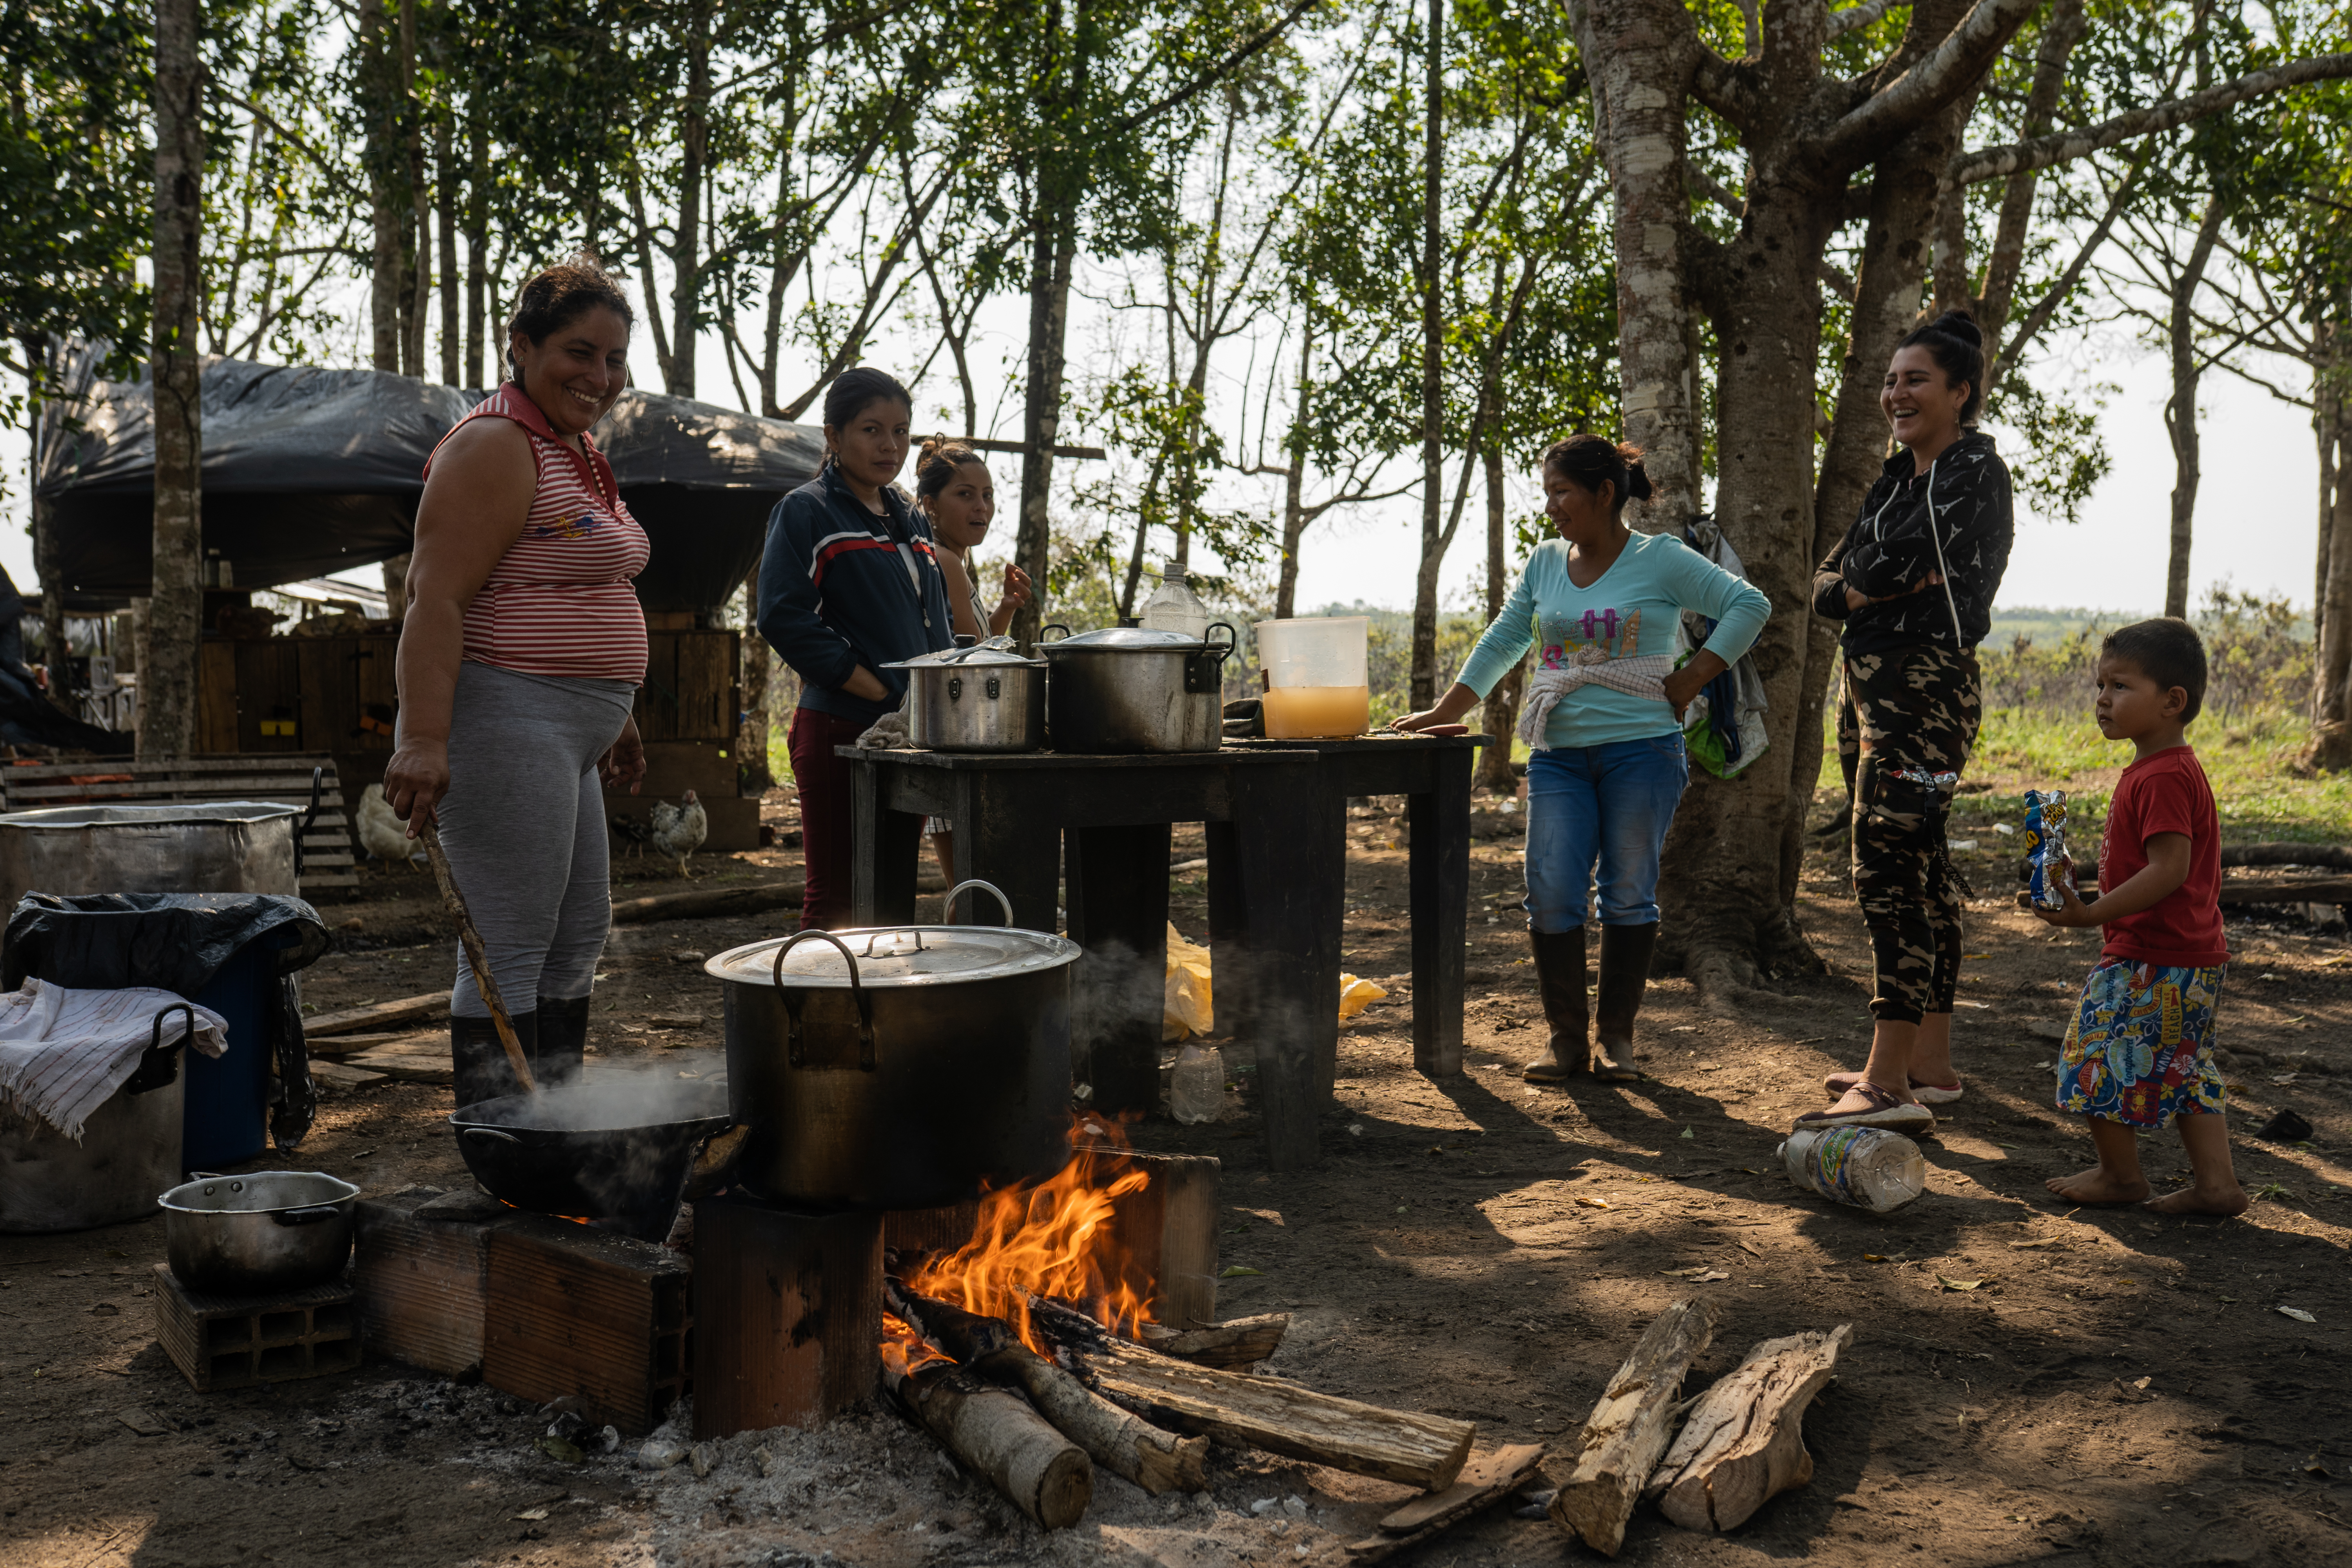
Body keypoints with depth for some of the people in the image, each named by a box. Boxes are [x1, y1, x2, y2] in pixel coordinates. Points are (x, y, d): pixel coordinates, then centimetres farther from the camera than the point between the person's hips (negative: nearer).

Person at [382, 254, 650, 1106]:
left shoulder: (576, 448, 17)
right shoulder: (495, 445, -13)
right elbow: (437, 597, -22)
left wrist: (613, 719, 25)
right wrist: (423, 737, -30)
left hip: (564, 740, 11)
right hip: (505, 725, -11)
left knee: (578, 939, 16)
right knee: (511, 953, -7)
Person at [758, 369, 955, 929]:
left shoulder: (911, 522, 18)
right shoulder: (806, 513, -4)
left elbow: (939, 624, 24)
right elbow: (785, 620, -15)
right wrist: (886, 694, -16)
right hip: (841, 730, -7)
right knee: (835, 900, -5)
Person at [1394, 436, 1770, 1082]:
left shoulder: (1661, 560, -2)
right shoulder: (1545, 563, 11)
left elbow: (1750, 605, -4)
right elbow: (1501, 642, 18)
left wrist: (1690, 680, -8)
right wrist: (1444, 712, 11)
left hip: (1640, 749, -4)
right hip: (1559, 755, 4)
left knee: (1628, 894, 2)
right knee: (1551, 893, -4)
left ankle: (1616, 1036, 12)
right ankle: (1565, 1035, 6)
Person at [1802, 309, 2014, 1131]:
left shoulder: (1974, 470, -8)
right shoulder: (1898, 475, 18)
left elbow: (1906, 558, -21)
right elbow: (1825, 582, 12)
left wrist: (1856, 582, -1)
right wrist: (1870, 590, -8)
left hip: (1927, 686, -9)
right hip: (1873, 686, 9)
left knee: (1888, 872, -14)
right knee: (1917, 874, 11)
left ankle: (1889, 1082, -15)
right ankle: (1931, 1064, 18)